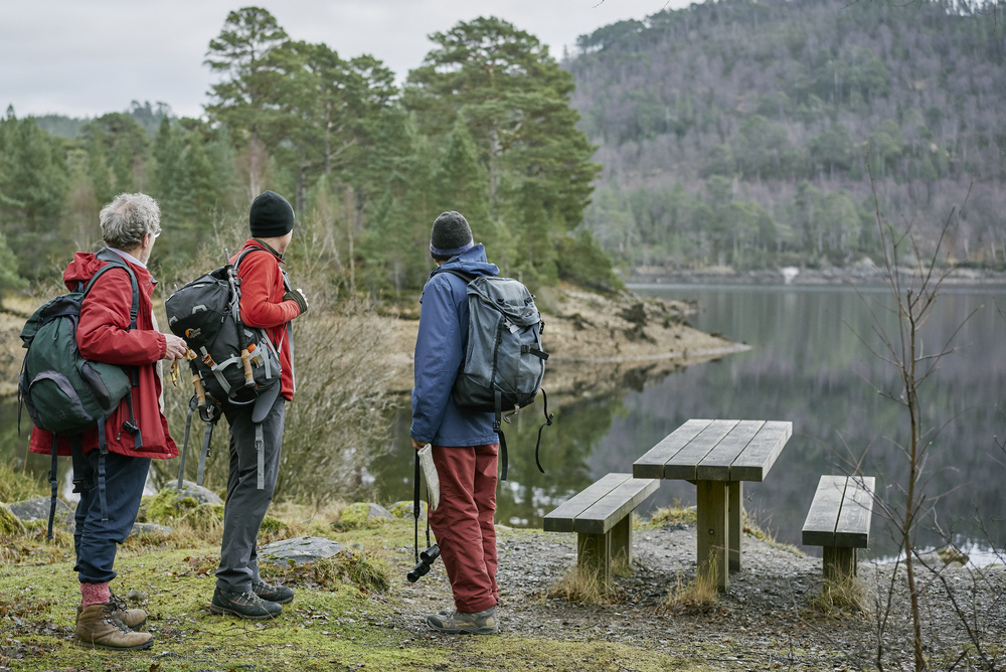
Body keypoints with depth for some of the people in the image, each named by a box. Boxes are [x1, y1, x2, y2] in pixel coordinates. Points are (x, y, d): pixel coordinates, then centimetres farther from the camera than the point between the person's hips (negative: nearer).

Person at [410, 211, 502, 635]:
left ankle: (475, 607, -2)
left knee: (455, 516, -2)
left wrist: (422, 425, -12)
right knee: (481, 515, 12)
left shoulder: (441, 287, -10)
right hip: (489, 424, 7)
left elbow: (435, 361, -16)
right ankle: (485, 606, 16)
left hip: (453, 425, -7)